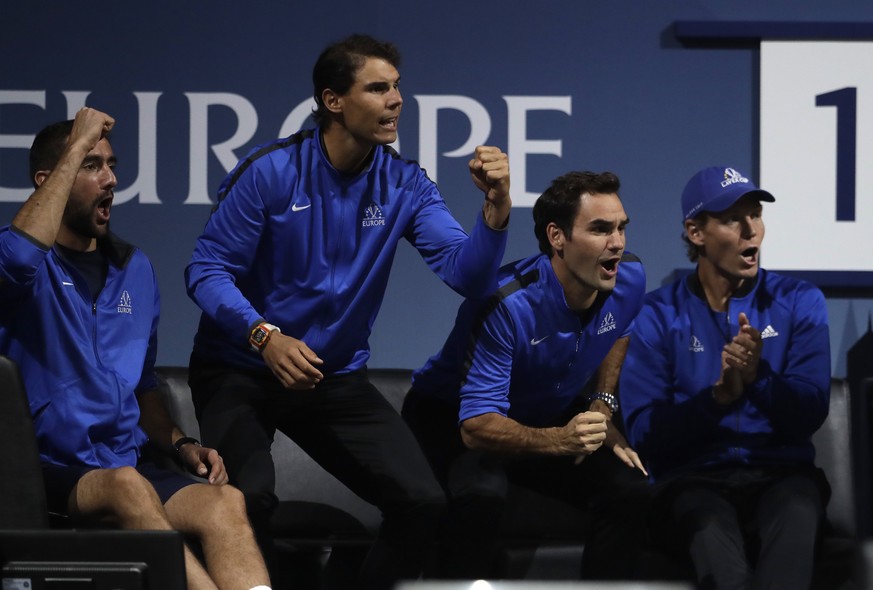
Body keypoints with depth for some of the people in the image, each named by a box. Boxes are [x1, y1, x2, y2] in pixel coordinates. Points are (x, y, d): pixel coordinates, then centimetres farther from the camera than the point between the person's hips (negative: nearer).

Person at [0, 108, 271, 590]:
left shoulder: (134, 269, 19)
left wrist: (181, 445, 8)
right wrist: (76, 147, -19)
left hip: (128, 464, 5)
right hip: (48, 472, -5)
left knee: (224, 503, -26)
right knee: (127, 486, -38)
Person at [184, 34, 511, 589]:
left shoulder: (404, 185, -2)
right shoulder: (271, 172, -13)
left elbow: (468, 275, -11)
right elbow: (207, 270, -14)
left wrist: (497, 205, -29)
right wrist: (265, 336, -30)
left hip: (338, 377, 4)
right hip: (240, 370, -4)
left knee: (422, 502, -10)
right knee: (250, 496, -30)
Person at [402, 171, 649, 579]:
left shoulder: (630, 279, -15)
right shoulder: (507, 306, -36)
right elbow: (477, 426, -38)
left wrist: (602, 407, 0)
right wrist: (558, 440, -53)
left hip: (551, 415, 6)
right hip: (450, 418, -6)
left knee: (631, 490, -16)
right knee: (481, 491, -38)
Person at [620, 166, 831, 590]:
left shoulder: (799, 302, 10)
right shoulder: (657, 315, 6)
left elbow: (808, 416, -1)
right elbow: (645, 433, -2)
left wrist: (757, 376, -21)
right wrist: (718, 396, -18)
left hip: (780, 473, 1)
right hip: (693, 479, -1)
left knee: (796, 510, -37)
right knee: (712, 528, -38)